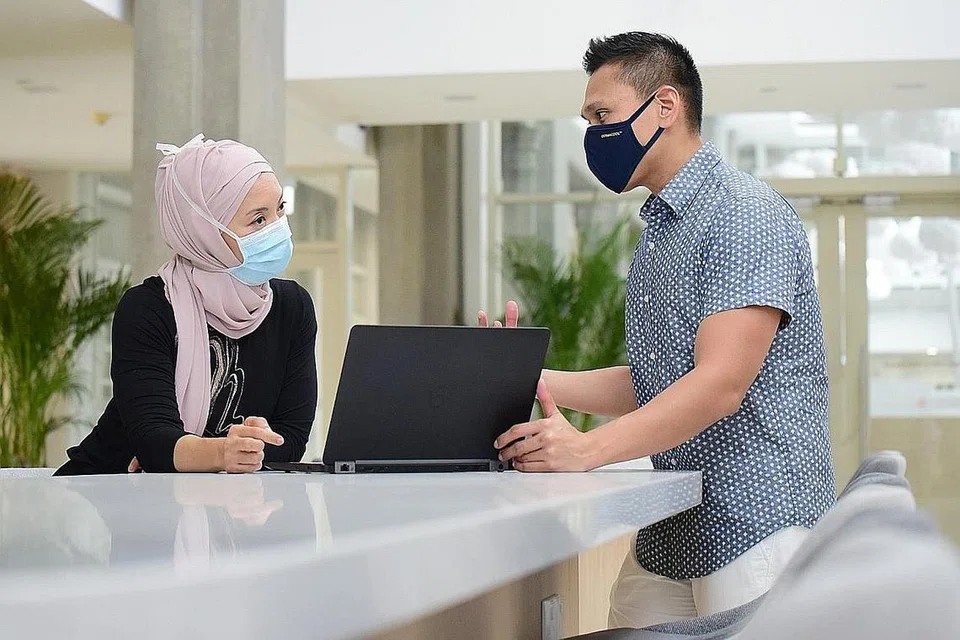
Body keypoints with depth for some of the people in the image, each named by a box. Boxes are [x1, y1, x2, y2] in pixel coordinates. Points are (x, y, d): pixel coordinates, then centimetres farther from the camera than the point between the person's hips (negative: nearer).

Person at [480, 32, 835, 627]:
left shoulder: (745, 214, -12)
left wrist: (588, 449, -30)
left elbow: (721, 385, -22)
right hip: (666, 538, 8)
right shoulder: (657, 232, 18)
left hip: (759, 527, -8)